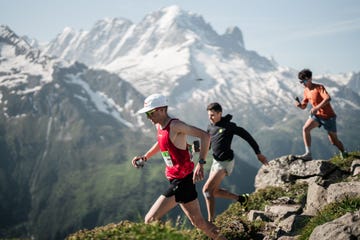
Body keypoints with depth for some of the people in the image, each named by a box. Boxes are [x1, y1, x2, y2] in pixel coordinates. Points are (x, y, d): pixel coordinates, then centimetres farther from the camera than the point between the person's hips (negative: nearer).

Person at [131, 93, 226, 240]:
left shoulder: (175, 125, -17)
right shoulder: (159, 126, 10)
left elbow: (204, 135, -25)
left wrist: (200, 163, -33)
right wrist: (145, 157, 17)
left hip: (182, 181, -9)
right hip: (174, 179, 9)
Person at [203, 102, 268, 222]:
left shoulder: (228, 126, -15)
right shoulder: (210, 128, 6)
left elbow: (246, 136, -10)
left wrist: (258, 153, -9)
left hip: (225, 162, -8)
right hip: (216, 161, 8)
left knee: (207, 190, -16)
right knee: (214, 191, 15)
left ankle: (210, 221, -11)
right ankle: (241, 198, 33)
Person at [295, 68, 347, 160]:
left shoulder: (319, 87, -18)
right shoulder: (306, 91, 3)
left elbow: (328, 98, -34)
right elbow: (304, 106, 9)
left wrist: (316, 108, -41)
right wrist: (299, 104, -14)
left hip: (328, 116, -6)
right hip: (317, 115, 6)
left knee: (334, 141, 6)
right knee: (305, 128, -22)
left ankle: (344, 153, 36)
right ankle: (308, 154, -22)